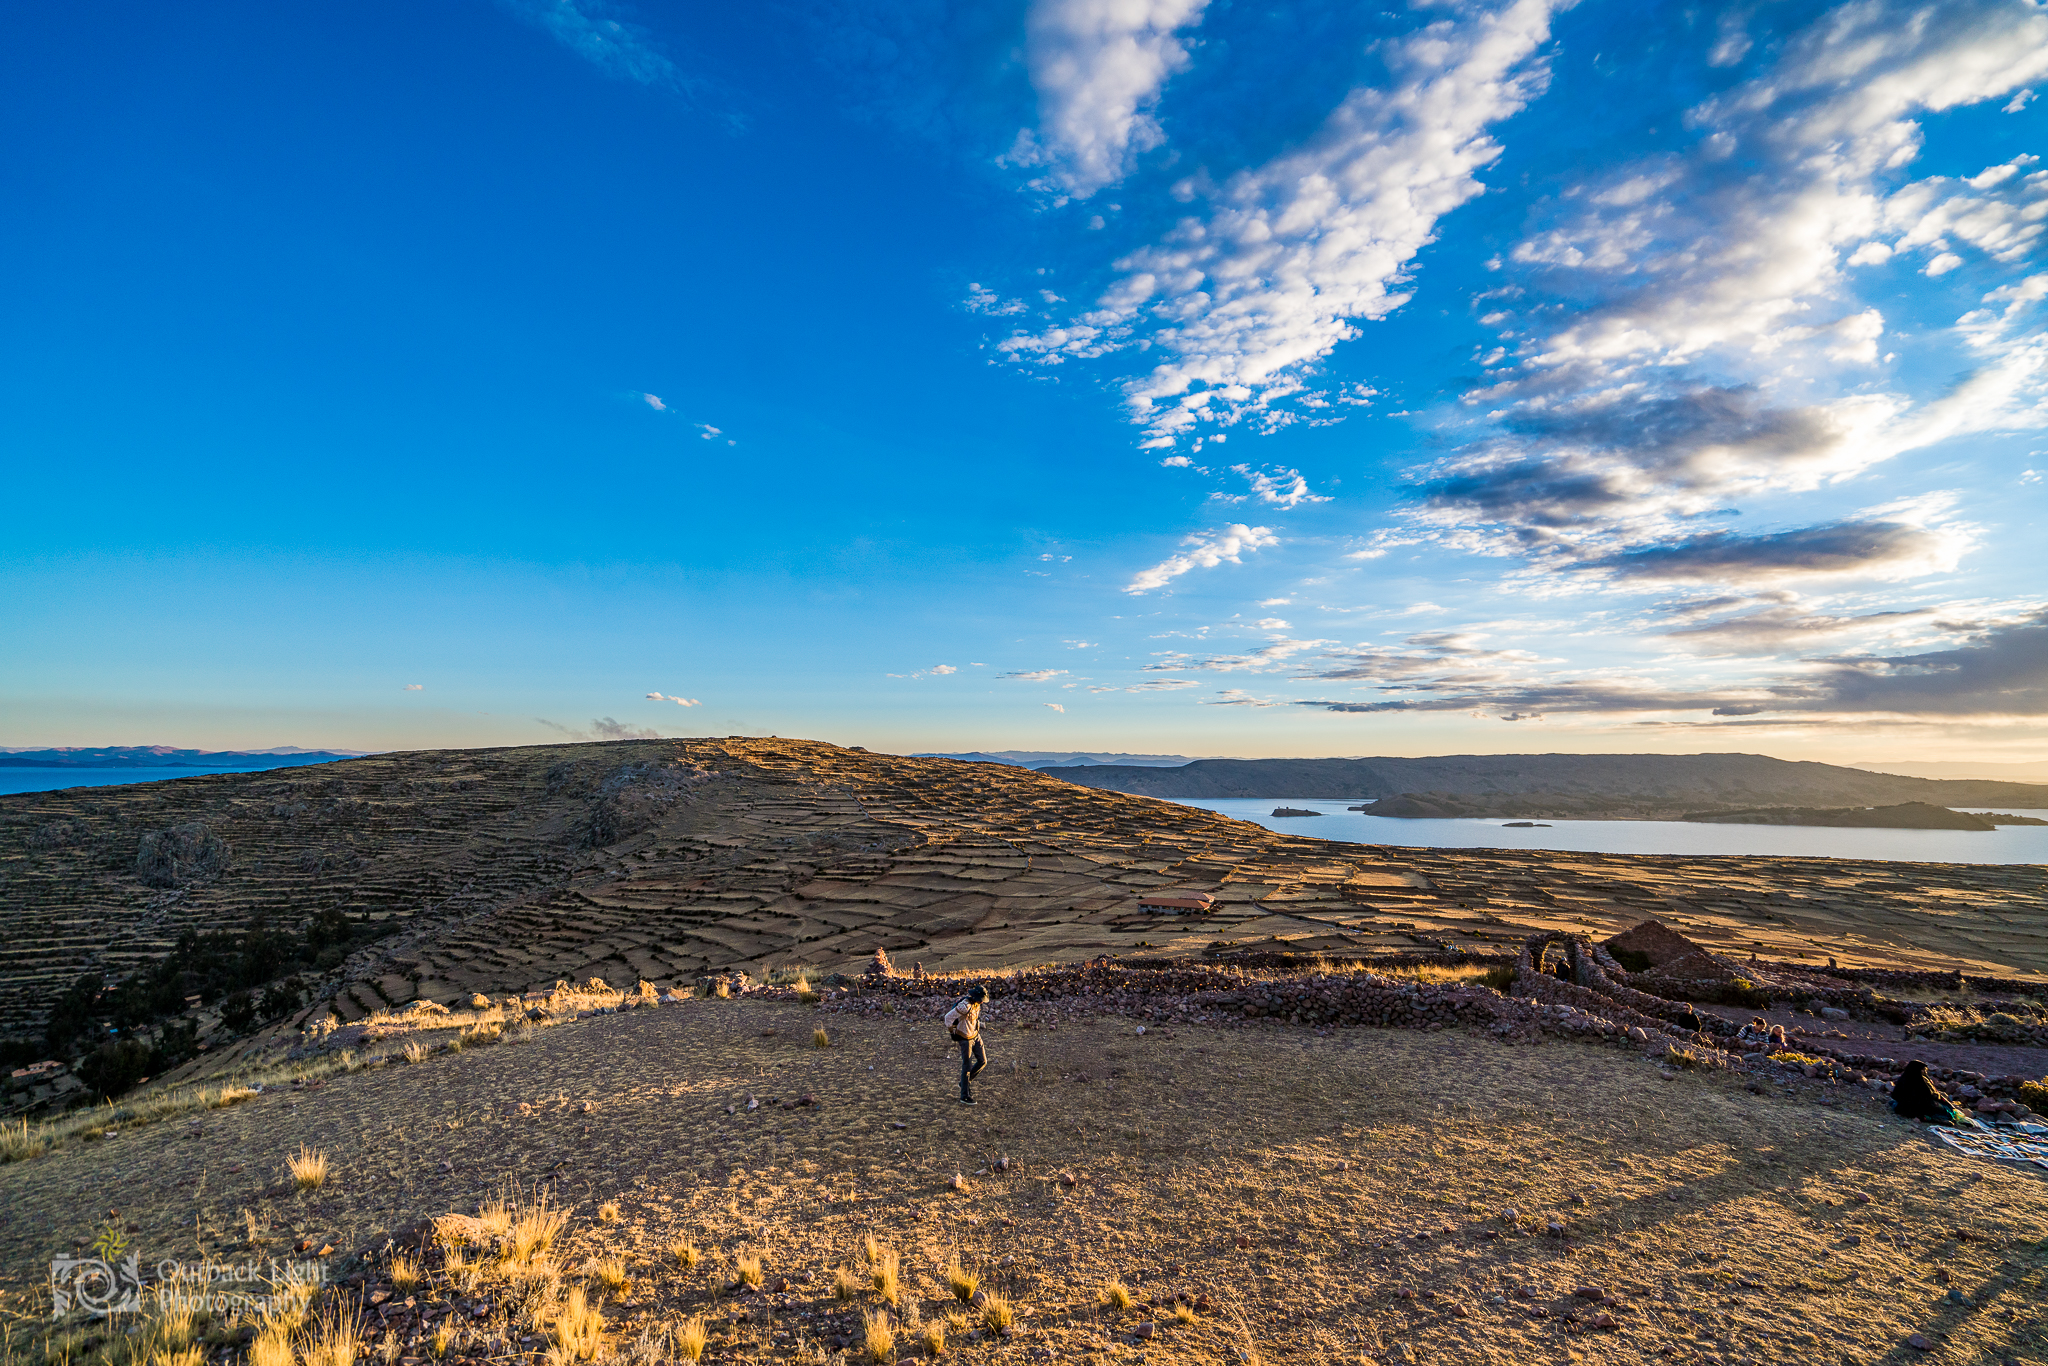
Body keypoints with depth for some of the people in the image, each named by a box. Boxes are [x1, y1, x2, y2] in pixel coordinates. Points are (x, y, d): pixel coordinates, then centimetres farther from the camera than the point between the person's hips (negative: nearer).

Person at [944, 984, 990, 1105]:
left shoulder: (977, 1004, 0)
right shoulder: (965, 1006, -28)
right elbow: (948, 1017, -26)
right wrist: (952, 1031, -13)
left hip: (975, 1035, 9)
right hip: (965, 1039, -8)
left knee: (983, 1061, 9)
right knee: (967, 1066, -3)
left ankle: (964, 1083, 25)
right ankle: (964, 1096, 9)